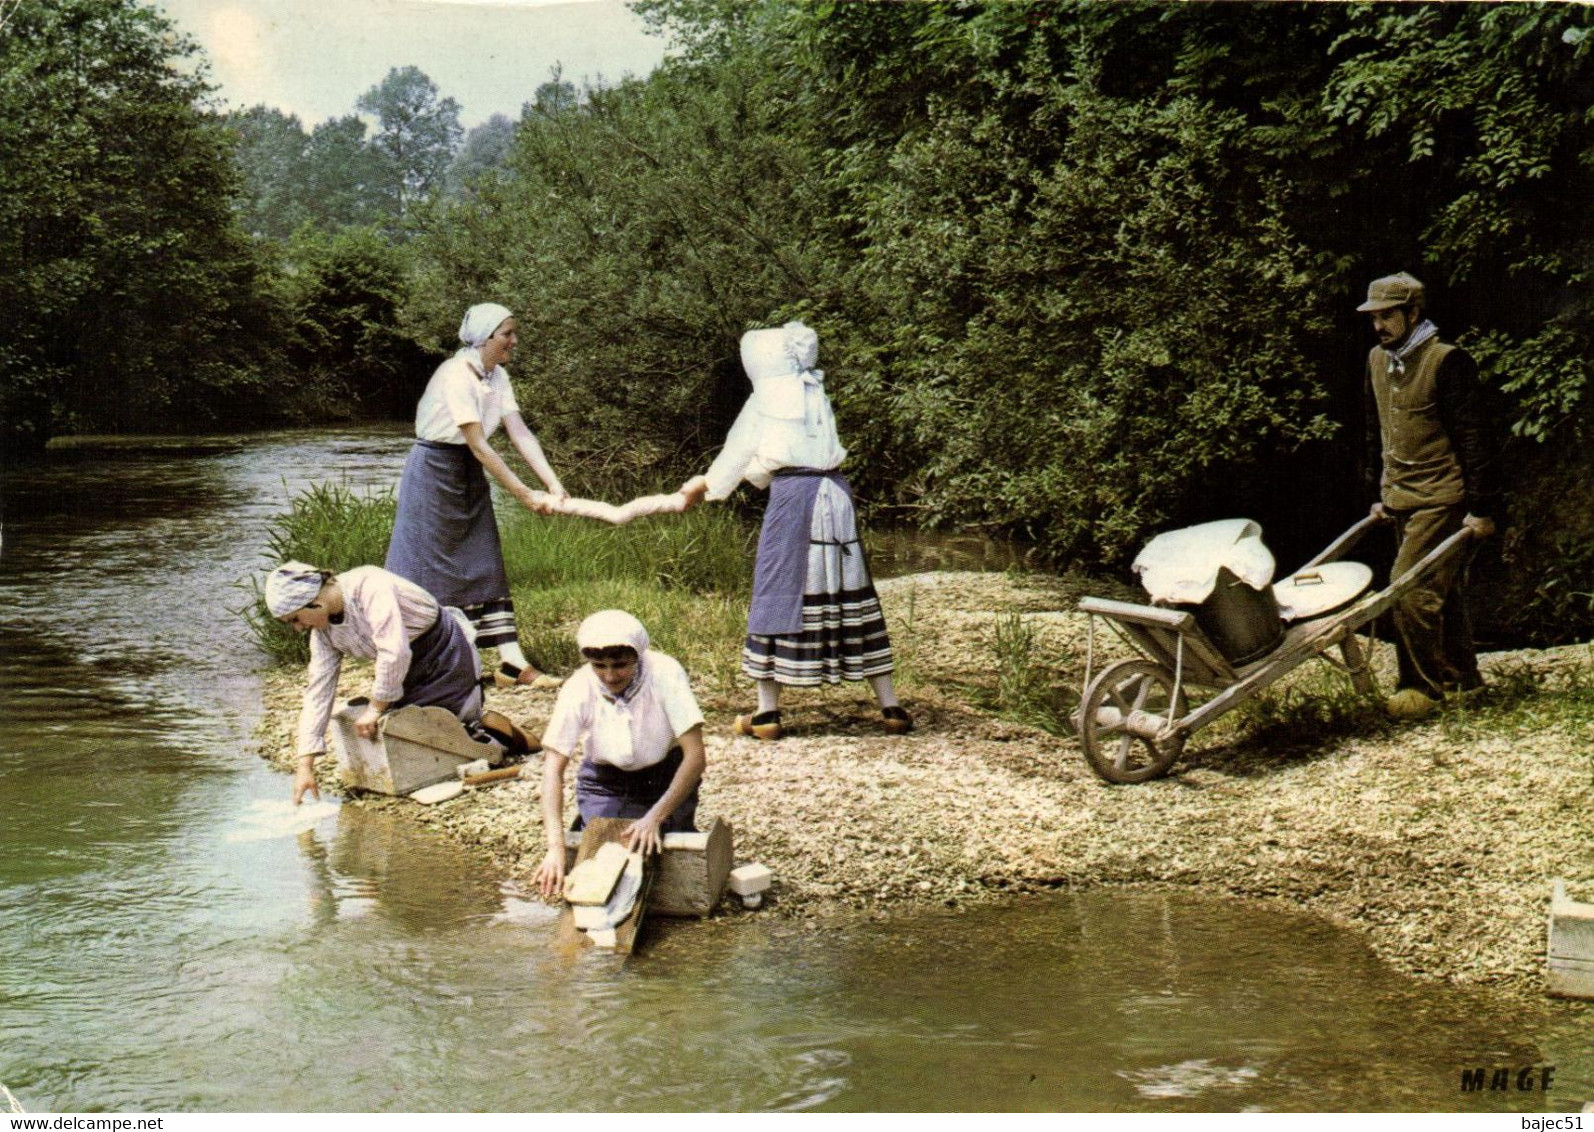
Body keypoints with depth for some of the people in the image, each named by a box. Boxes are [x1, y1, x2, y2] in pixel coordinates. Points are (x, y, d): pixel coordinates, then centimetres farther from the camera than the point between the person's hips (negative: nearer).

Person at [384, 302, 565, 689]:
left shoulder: (498, 377, 3)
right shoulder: (457, 375, -22)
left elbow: (521, 434, -1)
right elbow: (479, 446, -24)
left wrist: (554, 486, -12)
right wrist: (525, 495, -22)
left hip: (470, 476, 8)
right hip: (434, 472, -8)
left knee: (486, 568, 6)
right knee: (425, 569, -2)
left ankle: (513, 663, 6)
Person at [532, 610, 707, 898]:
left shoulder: (665, 673, -29)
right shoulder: (578, 689, -24)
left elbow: (695, 756, -29)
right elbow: (553, 767, -24)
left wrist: (655, 817, -38)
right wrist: (556, 847, -35)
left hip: (667, 777, -1)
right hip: (604, 780, 1)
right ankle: (584, 821, 23)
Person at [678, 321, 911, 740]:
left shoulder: (767, 397, 1)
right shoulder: (815, 394, 18)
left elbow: (736, 452, 13)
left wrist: (706, 486, 32)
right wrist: (711, 481, 36)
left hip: (792, 493, -5)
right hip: (835, 490, 5)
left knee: (777, 592, 2)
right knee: (850, 593, 8)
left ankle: (767, 712, 3)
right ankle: (890, 708, 8)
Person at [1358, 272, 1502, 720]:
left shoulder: (1447, 361, -13)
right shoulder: (1377, 360, 11)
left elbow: (1476, 439, -14)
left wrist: (1482, 508, -15)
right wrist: (1378, 492, 21)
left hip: (1443, 500, -8)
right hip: (1402, 499, 8)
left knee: (1412, 588, -14)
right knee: (1442, 591, 15)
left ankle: (1422, 686, -5)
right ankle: (1460, 678, 24)